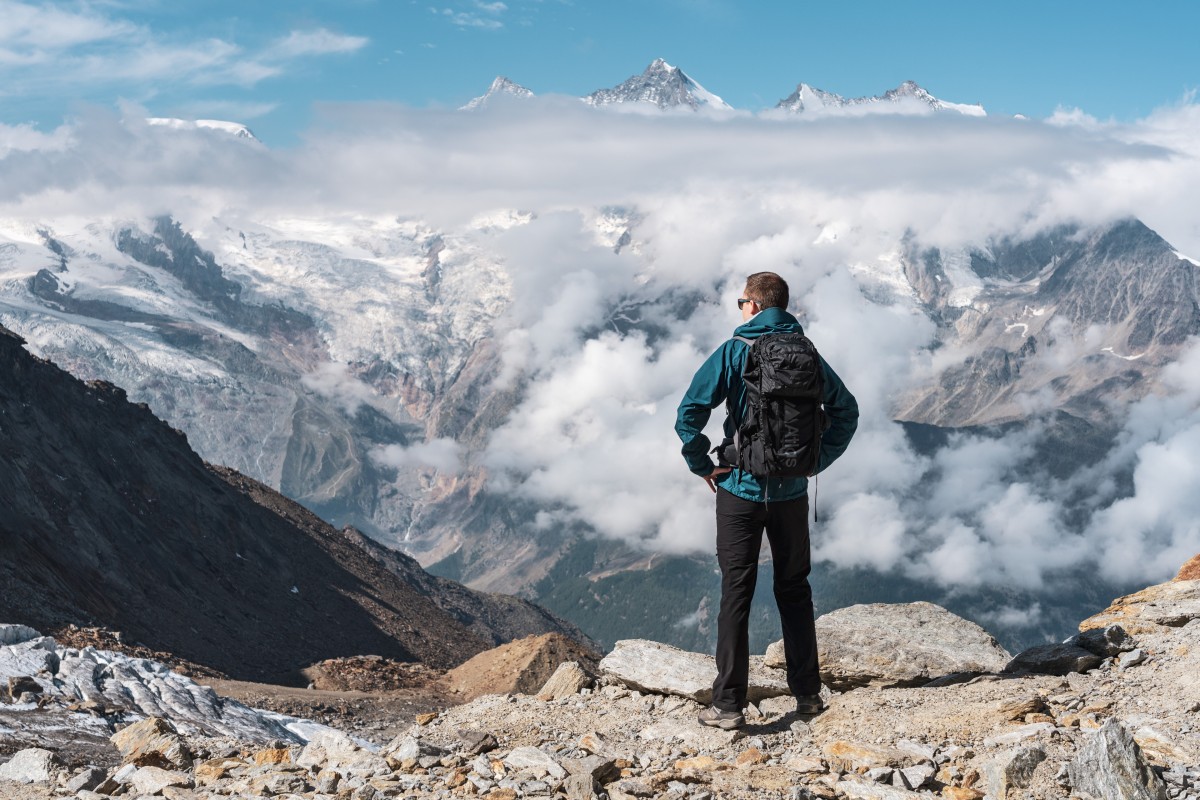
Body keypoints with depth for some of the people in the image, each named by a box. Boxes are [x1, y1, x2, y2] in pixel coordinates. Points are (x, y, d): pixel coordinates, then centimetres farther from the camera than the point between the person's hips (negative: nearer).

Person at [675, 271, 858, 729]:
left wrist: (702, 465, -5)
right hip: (791, 493, 3)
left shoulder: (733, 352, -9)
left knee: (735, 594, 2)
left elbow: (689, 413, -17)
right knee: (794, 591, 16)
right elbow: (845, 409, 9)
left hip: (740, 490, -3)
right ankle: (808, 694, 22)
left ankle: (729, 705, 3)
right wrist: (816, 460, 11)